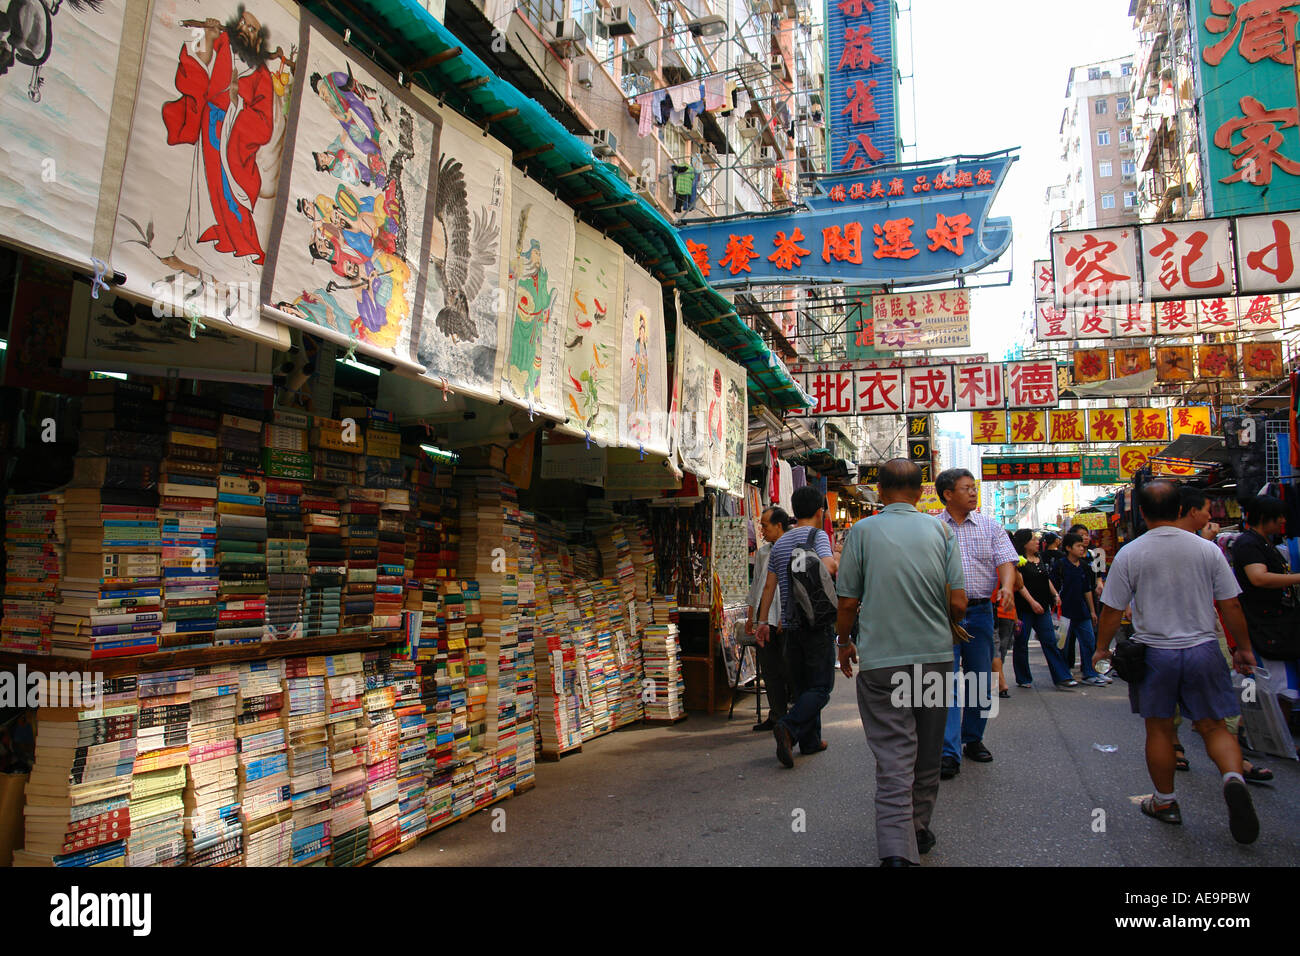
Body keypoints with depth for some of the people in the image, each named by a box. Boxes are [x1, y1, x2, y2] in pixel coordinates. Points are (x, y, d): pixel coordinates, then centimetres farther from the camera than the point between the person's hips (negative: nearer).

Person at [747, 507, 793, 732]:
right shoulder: (762, 552, 17)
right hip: (765, 620, 7)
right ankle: (777, 715, 16)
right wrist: (751, 617, 19)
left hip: (786, 620, -7)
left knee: (788, 669, -2)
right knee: (769, 670, 8)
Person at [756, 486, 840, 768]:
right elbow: (827, 567, -23)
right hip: (817, 623, -6)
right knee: (821, 686, -3)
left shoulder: (779, 543, 12)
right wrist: (838, 561, -1)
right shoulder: (818, 536, -6)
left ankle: (810, 740, 18)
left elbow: (769, 586, 11)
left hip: (791, 625, 6)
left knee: (801, 686, 14)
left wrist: (762, 621, 14)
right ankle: (789, 727, -21)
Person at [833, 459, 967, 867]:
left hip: (881, 660, -2)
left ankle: (897, 850, -10)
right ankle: (919, 830, 34)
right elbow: (958, 604, -1)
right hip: (935, 655, 3)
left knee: (893, 758, -1)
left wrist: (844, 641, 15)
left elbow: (848, 603, -3)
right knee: (927, 754, 18)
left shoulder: (863, 531, -4)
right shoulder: (940, 531, 2)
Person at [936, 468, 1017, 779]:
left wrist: (1007, 586, -21)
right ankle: (949, 753, -8)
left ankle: (973, 739, 29)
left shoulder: (990, 527, 10)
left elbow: (1006, 559, -1)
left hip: (980, 612, 3)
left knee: (981, 681, 11)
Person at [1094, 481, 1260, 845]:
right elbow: (1231, 605, 3)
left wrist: (1102, 648, 11)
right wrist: (1244, 649, 16)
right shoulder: (1207, 549, -2)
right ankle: (1234, 777, -15)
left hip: (1154, 651, -1)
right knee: (1213, 726, 11)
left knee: (1159, 729, 11)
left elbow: (1112, 610, -4)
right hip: (1203, 650, 1)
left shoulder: (1129, 554, -7)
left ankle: (1165, 802, 23)